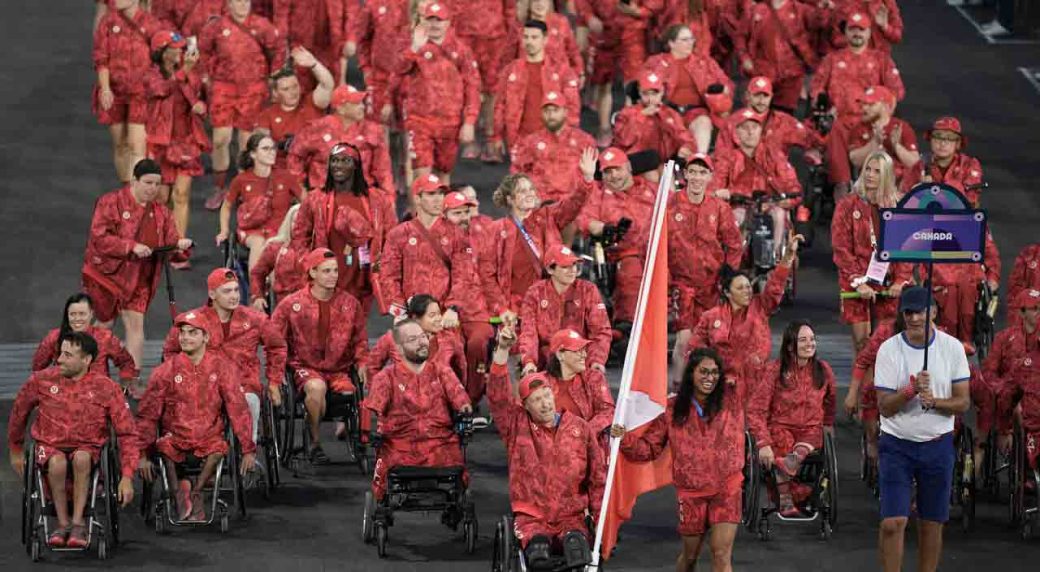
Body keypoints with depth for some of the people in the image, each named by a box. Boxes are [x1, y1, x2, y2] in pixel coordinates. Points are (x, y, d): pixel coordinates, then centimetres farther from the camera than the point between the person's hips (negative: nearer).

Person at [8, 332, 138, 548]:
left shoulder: (106, 388, -7)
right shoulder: (42, 380, -4)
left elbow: (126, 433, -5)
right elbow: (19, 412, 15)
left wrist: (127, 477, -12)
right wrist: (15, 450, 24)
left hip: (88, 447, 0)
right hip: (49, 445, 0)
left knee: (81, 458, -37)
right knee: (57, 462, -35)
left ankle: (78, 523, -30)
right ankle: (63, 523, -22)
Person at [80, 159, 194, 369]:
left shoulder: (161, 212, 8)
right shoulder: (111, 203, -8)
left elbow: (170, 248, 7)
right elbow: (99, 237, -18)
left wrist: (180, 246, -18)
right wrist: (132, 246, -25)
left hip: (138, 281, 4)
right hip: (106, 275, -4)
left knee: (135, 325, -3)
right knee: (103, 325, 7)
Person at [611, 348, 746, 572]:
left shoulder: (732, 397, -1)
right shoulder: (673, 409, -1)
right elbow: (649, 448, 5)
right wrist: (625, 439, -12)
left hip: (727, 489, -1)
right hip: (691, 491, 1)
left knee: (722, 553, -11)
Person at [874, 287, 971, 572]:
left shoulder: (952, 347, -2)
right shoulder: (889, 350, -6)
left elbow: (963, 402, -1)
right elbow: (884, 407, -9)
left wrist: (934, 401, -20)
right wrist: (912, 390, -27)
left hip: (938, 444, 2)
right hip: (896, 444, -2)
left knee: (932, 525, 7)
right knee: (892, 522, -11)